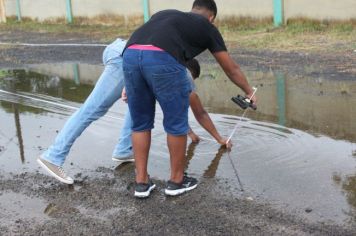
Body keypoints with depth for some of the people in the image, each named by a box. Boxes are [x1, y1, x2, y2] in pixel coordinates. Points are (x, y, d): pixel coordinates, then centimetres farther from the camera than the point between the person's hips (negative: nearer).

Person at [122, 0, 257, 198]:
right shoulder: (207, 27, 25)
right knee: (177, 124, 13)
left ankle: (142, 182, 26)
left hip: (130, 55, 6)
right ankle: (177, 181, 27)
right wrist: (249, 92, 49)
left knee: (141, 124, 20)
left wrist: (129, 86, 38)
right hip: (163, 60, -5)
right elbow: (232, 69, 33)